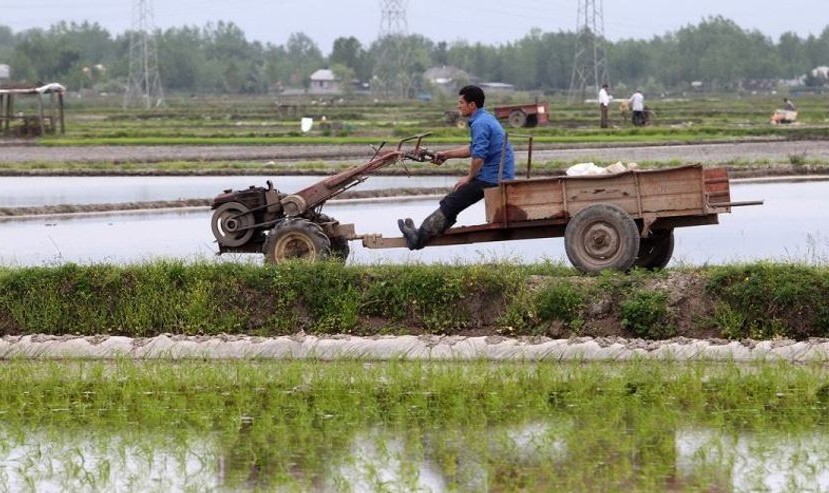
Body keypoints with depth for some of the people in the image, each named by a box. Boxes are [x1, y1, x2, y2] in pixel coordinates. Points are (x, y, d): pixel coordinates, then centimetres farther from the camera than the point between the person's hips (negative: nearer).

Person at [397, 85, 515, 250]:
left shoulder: (480, 124, -17)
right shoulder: (487, 118, 17)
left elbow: (479, 157, -25)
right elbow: (474, 149, 27)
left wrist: (469, 177, -9)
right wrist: (447, 154, 27)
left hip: (490, 178, -10)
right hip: (501, 177, 10)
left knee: (450, 204, -5)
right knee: (452, 201, 16)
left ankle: (419, 238, 0)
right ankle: (424, 232, 19)